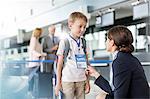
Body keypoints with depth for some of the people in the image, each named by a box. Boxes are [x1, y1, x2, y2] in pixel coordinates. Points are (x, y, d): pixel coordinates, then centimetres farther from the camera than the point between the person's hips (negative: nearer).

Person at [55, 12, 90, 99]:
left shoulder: (83, 43, 8)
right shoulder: (64, 42, -5)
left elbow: (85, 64, 11)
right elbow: (60, 64, -2)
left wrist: (87, 81, 9)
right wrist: (58, 82, -3)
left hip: (81, 80, 4)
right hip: (67, 80, -4)